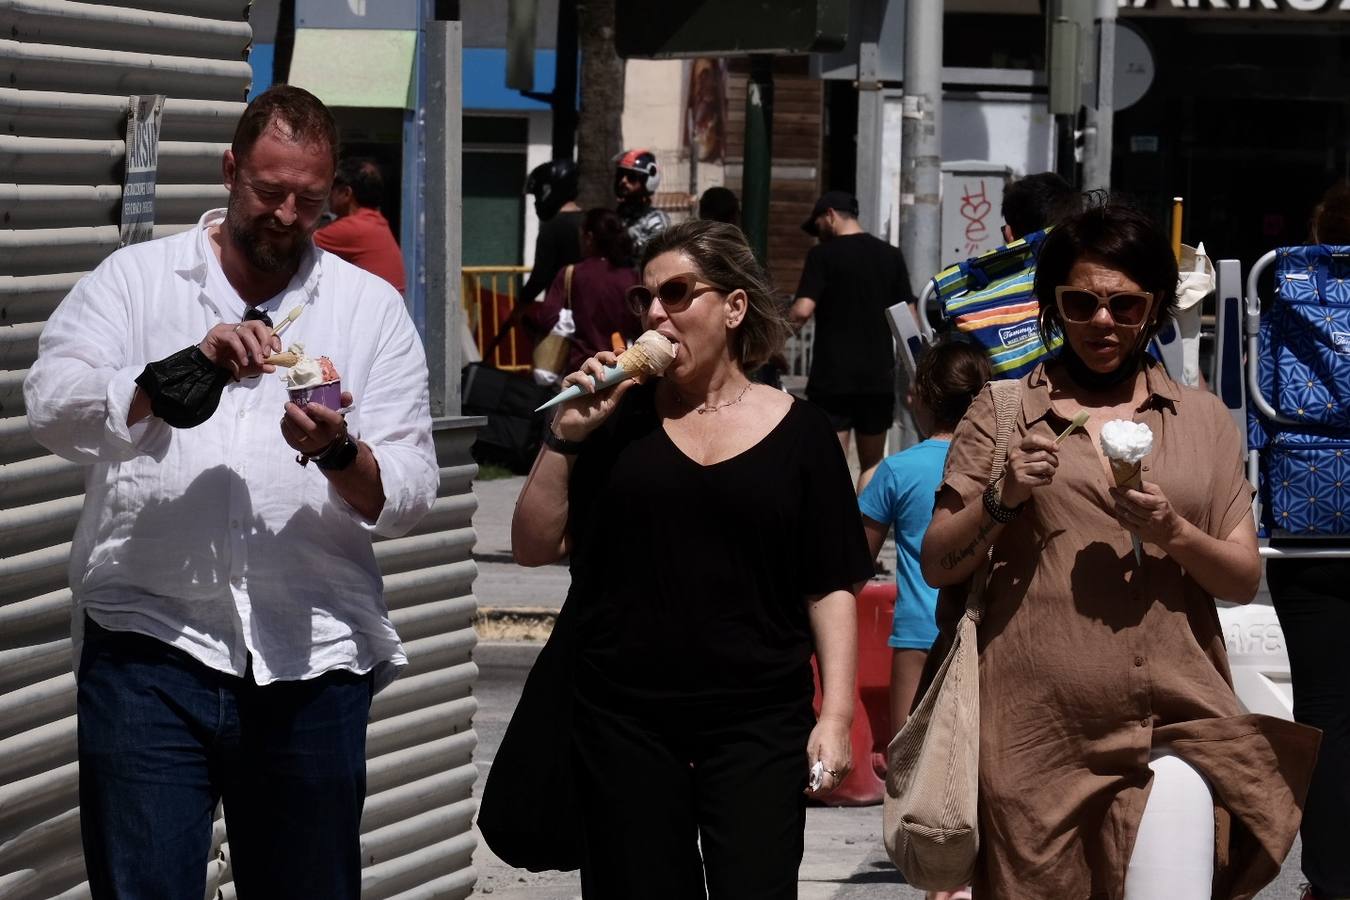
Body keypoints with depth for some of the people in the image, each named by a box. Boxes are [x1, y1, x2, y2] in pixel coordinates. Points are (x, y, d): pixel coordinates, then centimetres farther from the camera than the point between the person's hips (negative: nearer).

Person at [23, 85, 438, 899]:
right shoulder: (135, 278, 8)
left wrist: (339, 455, -17)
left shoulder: (372, 307, 11)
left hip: (311, 657, 2)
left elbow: (410, 493, 5)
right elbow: (53, 406, -8)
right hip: (150, 646, -2)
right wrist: (188, 369, -20)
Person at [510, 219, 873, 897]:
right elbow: (533, 548, 5)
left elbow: (830, 587, 2)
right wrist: (566, 435, -6)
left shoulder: (797, 432, 2)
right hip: (623, 716, 2)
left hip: (757, 722, -2)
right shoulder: (619, 416, 7)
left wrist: (835, 715, -5)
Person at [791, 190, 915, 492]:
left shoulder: (823, 255, -6)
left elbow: (803, 311, -17)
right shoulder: (891, 256, 8)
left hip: (832, 377, -4)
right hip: (879, 377, 4)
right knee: (872, 463, 14)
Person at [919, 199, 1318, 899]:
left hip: (1175, 724, 0)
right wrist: (1002, 500, -12)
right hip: (1038, 728, 0)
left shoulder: (1201, 420, 11)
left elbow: (1245, 580, 8)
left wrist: (1174, 534, -10)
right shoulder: (1005, 412, 8)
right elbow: (936, 566, 5)